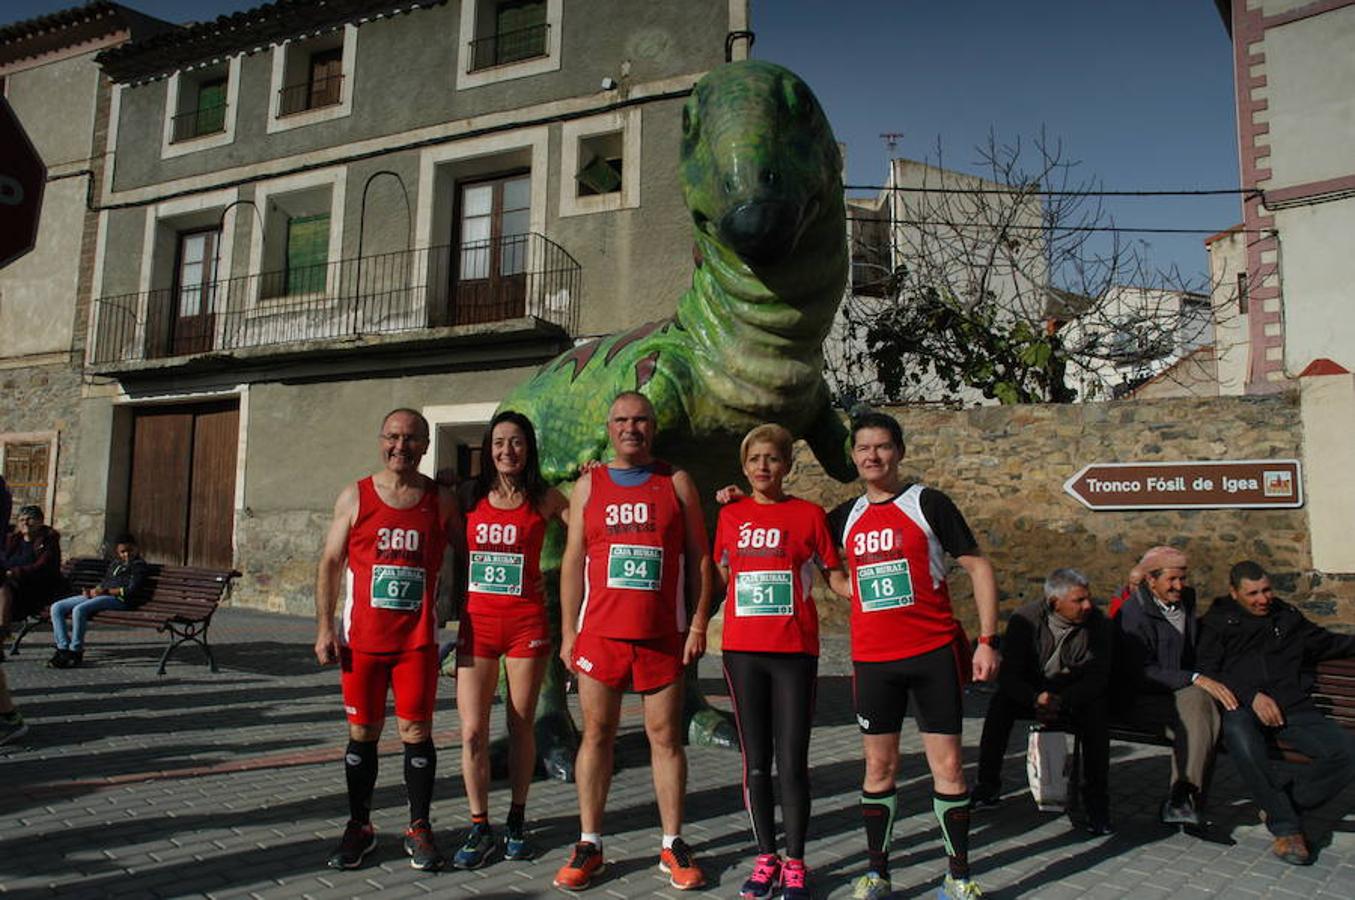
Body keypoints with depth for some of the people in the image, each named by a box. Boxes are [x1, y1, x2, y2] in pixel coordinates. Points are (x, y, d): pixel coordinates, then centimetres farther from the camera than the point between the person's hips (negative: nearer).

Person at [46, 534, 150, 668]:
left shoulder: (138, 564, 1)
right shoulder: (115, 563, 26)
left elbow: (131, 590, -10)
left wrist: (105, 591, -12)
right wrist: (92, 590, 4)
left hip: (118, 599, -9)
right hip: (98, 596, 9)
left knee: (79, 609, -32)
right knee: (56, 608, -6)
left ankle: (76, 652, -21)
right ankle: (63, 649, -10)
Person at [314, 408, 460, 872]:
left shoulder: (442, 501, 2)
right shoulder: (355, 496, 2)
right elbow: (330, 563, 4)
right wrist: (324, 628, -2)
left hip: (418, 640, 0)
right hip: (362, 639, 1)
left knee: (416, 733, 4)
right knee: (362, 734, 10)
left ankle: (419, 829, 18)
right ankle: (359, 826, 25)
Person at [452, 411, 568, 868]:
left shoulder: (545, 499, 0)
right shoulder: (469, 496, 6)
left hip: (527, 621, -1)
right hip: (477, 621, 2)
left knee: (520, 727, 8)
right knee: (472, 731, 0)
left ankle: (517, 822, 24)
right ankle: (479, 828, 15)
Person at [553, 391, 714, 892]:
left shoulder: (677, 483, 6)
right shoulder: (589, 486, 9)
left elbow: (698, 556, 5)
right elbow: (572, 563, 8)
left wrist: (699, 623, -2)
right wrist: (568, 632, 3)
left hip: (663, 635, -1)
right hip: (600, 632, 1)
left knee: (665, 737, 5)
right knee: (596, 735, 6)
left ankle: (673, 845, 17)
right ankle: (589, 845, 18)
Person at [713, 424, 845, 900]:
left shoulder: (809, 514, 0)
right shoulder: (731, 515, 7)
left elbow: (837, 578, 3)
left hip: (795, 651, -2)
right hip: (742, 651, 2)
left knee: (792, 765, 2)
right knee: (756, 764, 10)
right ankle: (766, 859, 25)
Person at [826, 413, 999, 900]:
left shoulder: (928, 502, -3)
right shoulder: (847, 516, 8)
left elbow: (978, 567, -2)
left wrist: (988, 640, -9)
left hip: (934, 652, -3)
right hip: (873, 659, 3)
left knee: (947, 764, 3)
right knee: (879, 766, 9)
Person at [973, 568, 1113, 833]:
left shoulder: (1099, 624, -13)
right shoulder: (1024, 620, -15)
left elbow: (1098, 677, -15)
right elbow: (1009, 675, -17)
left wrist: (1062, 701, -32)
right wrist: (1036, 698, -37)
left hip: (1077, 698, 0)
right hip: (1032, 693, 0)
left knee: (1097, 712, -32)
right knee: (1000, 703, -27)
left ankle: (1097, 801, -20)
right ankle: (988, 784, -13)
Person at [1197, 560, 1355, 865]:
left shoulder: (1287, 617, 24)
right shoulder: (1217, 622, 11)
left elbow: (1327, 643, 40)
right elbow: (1206, 672, 0)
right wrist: (1251, 696, -12)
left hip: (1293, 707, 4)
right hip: (1241, 708, -4)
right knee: (1241, 740, -38)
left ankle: (1283, 804, -5)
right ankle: (1286, 827, -20)